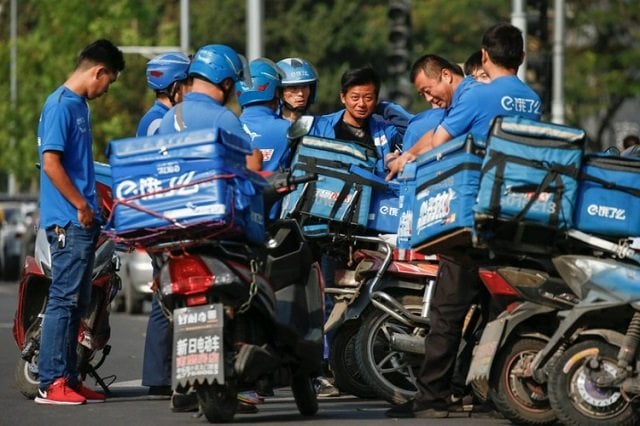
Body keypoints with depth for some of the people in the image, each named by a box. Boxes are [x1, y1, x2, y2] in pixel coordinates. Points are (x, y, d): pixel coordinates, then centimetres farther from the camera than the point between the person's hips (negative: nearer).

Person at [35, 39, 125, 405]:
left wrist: (94, 204, 19)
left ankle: (69, 378, 16)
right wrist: (82, 206, -16)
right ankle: (51, 382, -10)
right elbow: (50, 162, -19)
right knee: (64, 299, -10)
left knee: (77, 302, 11)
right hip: (69, 222, -10)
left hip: (83, 222, 10)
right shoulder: (61, 106, -12)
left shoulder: (79, 105, 17)